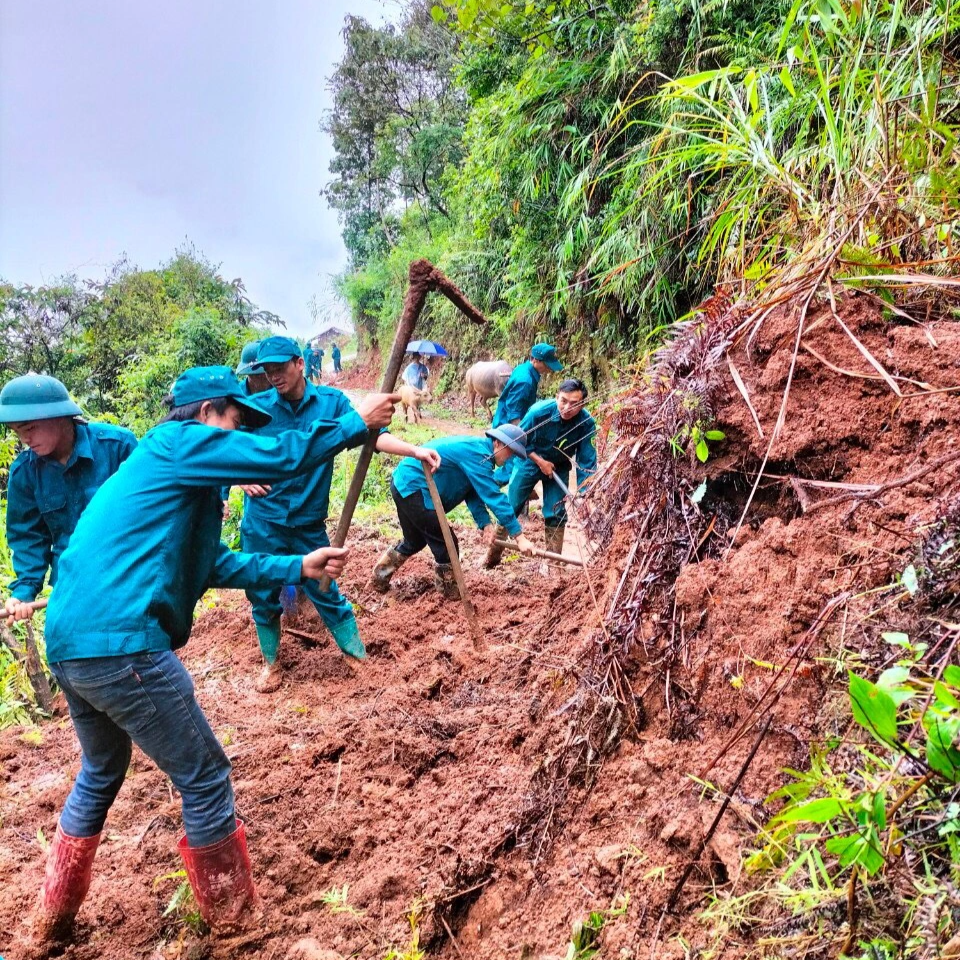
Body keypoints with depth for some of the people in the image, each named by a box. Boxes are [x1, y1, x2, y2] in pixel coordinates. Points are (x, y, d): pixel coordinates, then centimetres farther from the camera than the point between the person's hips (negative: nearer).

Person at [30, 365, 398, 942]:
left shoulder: (166, 469, 23)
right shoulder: (178, 442, -5)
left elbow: (215, 565, 24)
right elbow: (280, 457, -13)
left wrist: (298, 568, 20)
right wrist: (358, 423, -2)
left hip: (71, 641, 11)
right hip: (120, 644, -11)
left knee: (102, 772, 29)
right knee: (205, 779, 4)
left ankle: (55, 921, 43)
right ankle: (233, 918, 20)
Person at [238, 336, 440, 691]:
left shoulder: (331, 402, -5)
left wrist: (414, 450, -27)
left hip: (309, 523, -1)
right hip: (262, 521, 1)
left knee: (325, 593, 6)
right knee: (263, 595, 12)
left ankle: (360, 660, 22)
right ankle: (271, 663, 33)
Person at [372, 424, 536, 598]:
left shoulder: (477, 449, 10)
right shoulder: (478, 453, -22)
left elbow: (473, 492, 7)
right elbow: (493, 496, -26)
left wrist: (485, 523, -7)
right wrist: (519, 537, -26)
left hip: (404, 484, 11)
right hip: (412, 487, -11)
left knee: (415, 542, 26)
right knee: (446, 545, -5)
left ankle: (379, 579, 41)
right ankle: (452, 596, 7)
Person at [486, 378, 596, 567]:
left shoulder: (587, 424, -28)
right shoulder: (539, 411, -31)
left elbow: (587, 461, -20)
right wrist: (540, 462, -20)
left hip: (559, 467, 1)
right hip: (531, 460, -1)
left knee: (556, 514, -1)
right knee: (509, 507, 1)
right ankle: (493, 555, 15)